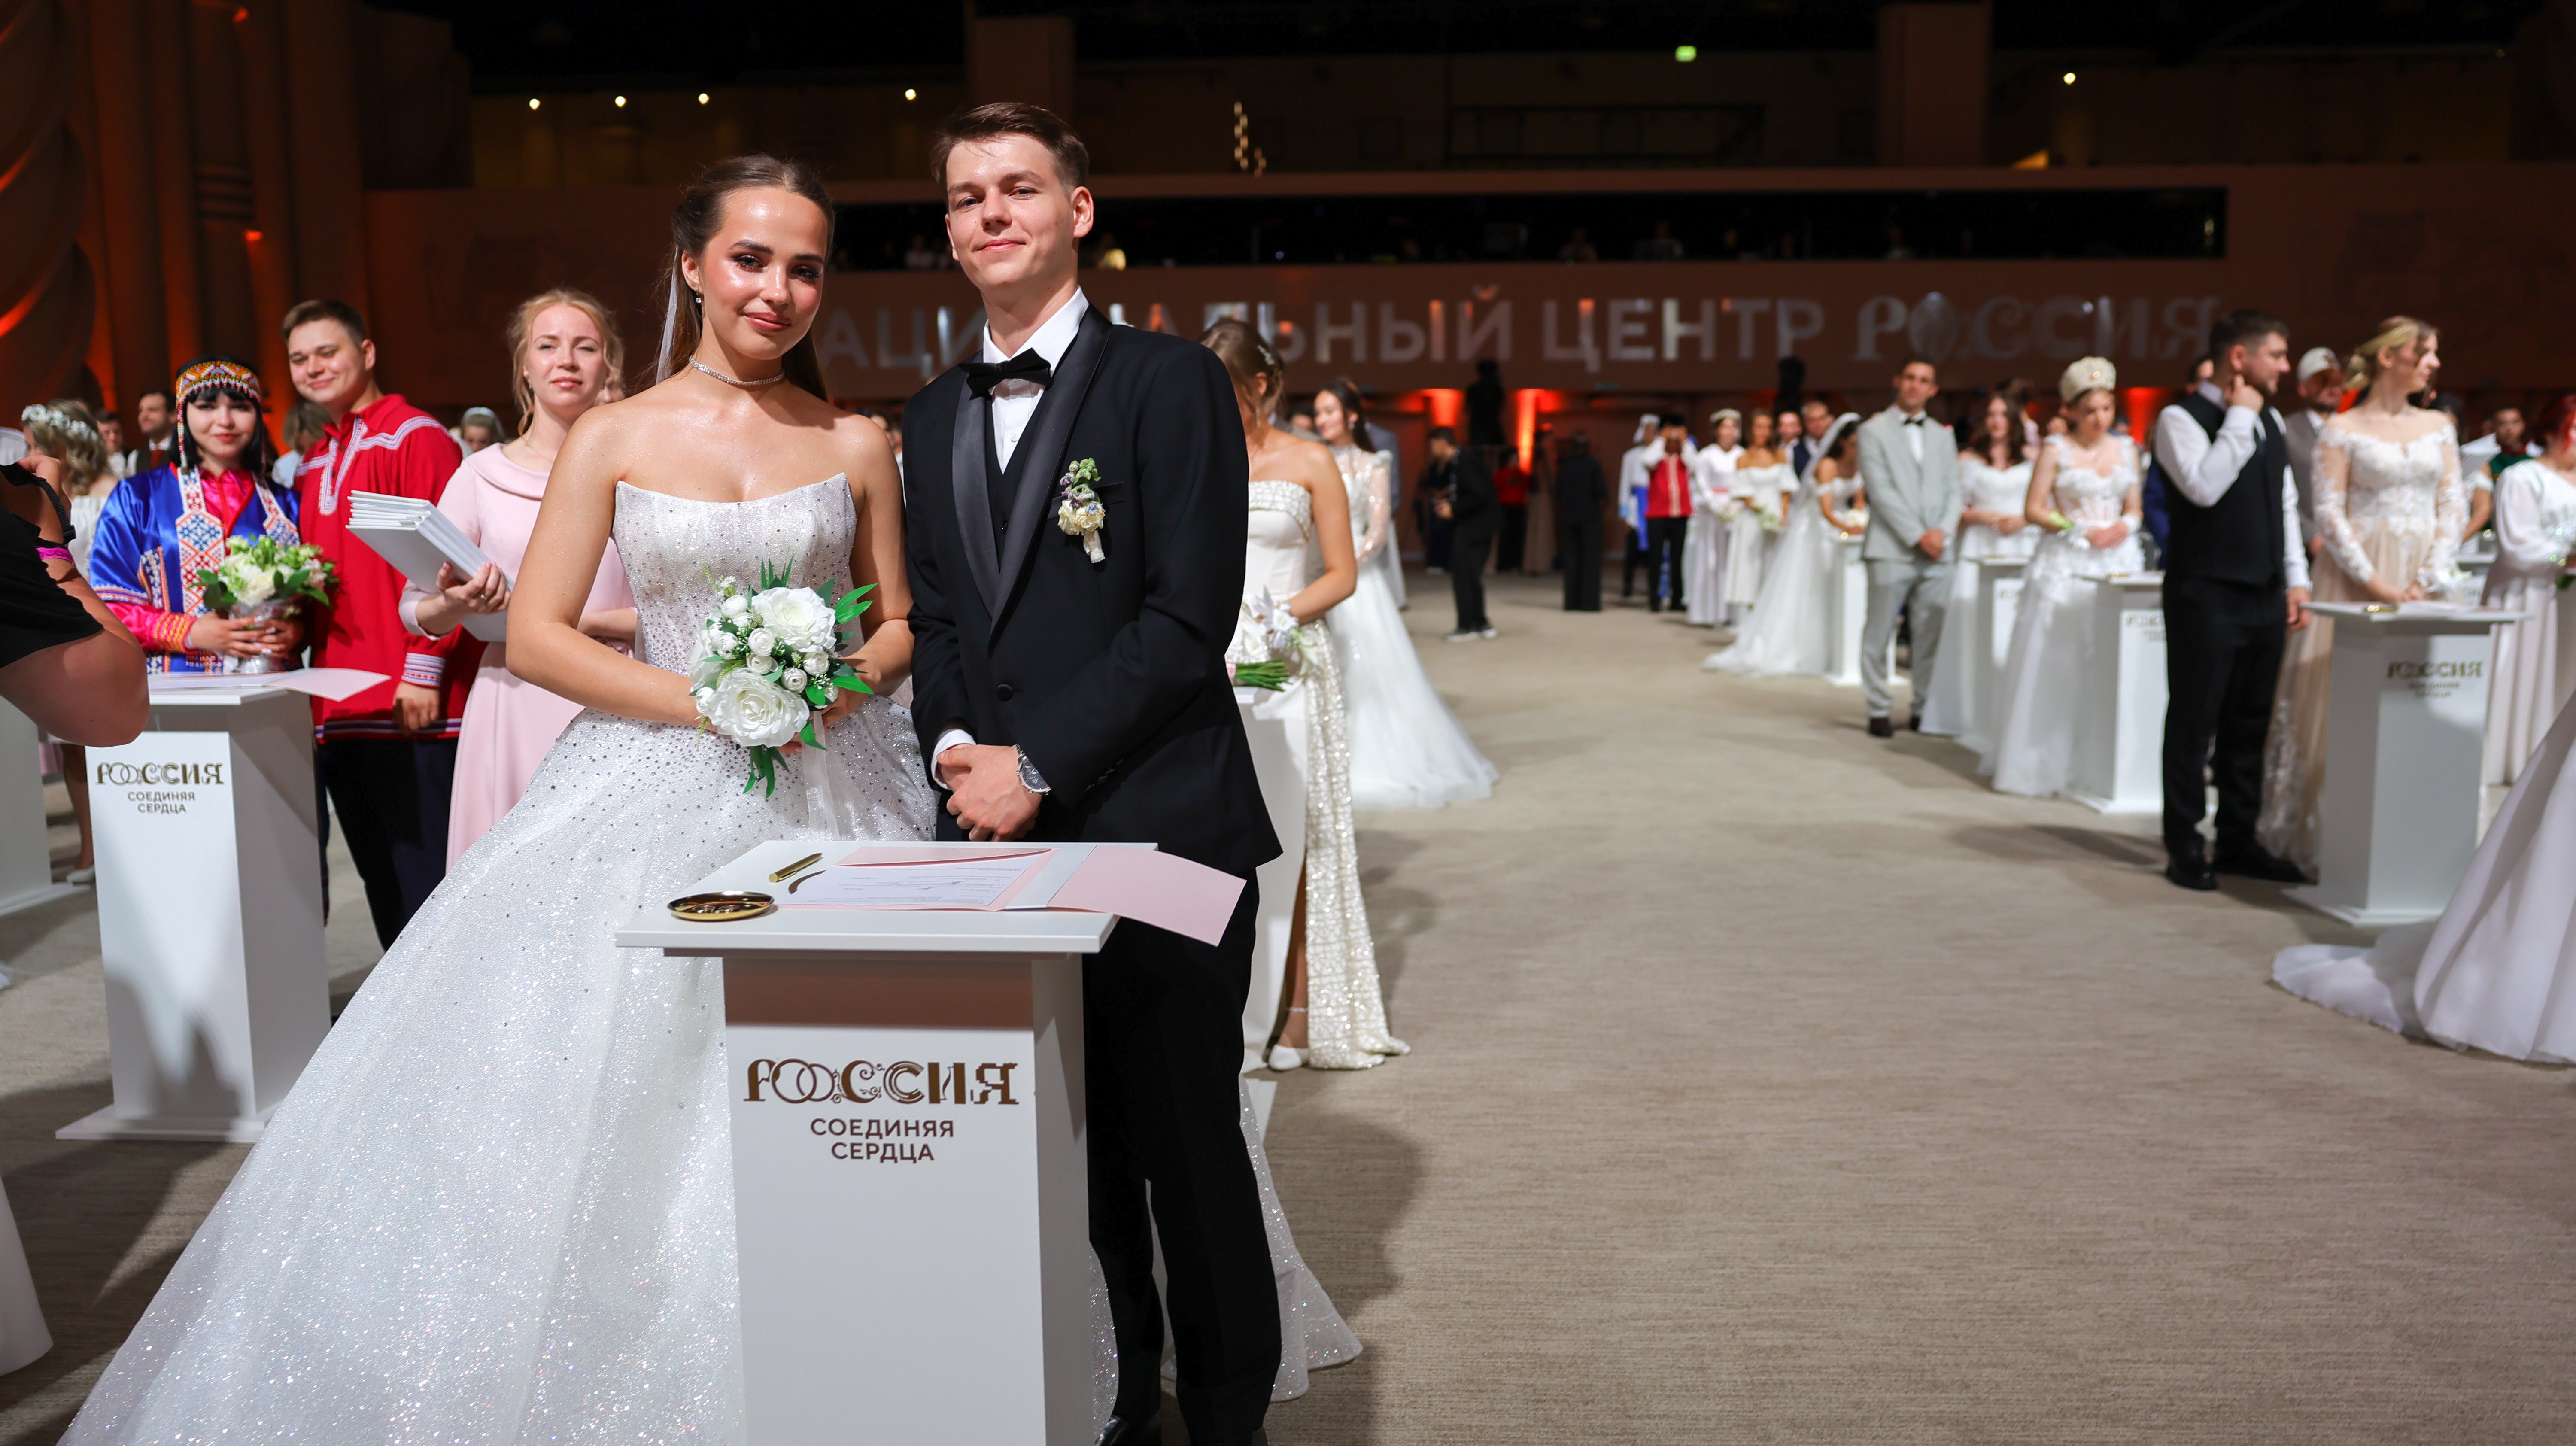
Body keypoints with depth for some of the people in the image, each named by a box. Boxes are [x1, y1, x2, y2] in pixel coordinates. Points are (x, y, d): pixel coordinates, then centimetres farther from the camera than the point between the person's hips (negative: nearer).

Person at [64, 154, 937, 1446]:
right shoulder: (612, 440, 3)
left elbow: (899, 621, 13)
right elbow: (537, 636, -1)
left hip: (828, 792, 1)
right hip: (651, 799, 0)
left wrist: (851, 678, -9)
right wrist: (703, 698, -13)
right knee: (594, 1101, -1)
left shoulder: (856, 446, 7)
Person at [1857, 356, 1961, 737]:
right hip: (1892, 550, -4)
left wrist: (1943, 531, -5)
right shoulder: (1874, 431, 3)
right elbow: (1881, 491, -6)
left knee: (1932, 637, 3)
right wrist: (1917, 535, -12)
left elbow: (1953, 491, 14)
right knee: (1879, 635, -1)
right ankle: (1878, 712, 5)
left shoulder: (1942, 437, 19)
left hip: (1937, 551, 4)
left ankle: (1926, 709, 11)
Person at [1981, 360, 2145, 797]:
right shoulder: (2055, 450, 0)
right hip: (2066, 566, -4)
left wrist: (2124, 527, -6)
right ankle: (2047, 764, 2)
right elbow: (2034, 509, -4)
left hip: (2117, 562, 4)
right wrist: (2080, 531, -13)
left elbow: (2134, 508, 16)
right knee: (2057, 662, -5)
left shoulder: (2126, 449, 12)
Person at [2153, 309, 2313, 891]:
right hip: (2206, 596, -7)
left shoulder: (2269, 419, 15)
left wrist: (2296, 580, 12)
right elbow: (2204, 486, -25)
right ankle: (2185, 849, 8)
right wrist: (2239, 419, -16)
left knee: (2249, 725, 12)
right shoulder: (2182, 419, -8)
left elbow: (2286, 504, 18)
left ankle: (2239, 842, 22)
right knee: (2193, 723, 0)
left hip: (2265, 597, 7)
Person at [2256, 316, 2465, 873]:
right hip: (2356, 581, -4)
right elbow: (2329, 514, -7)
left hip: (2422, 583, 4)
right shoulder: (2342, 430, -1)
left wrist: (2427, 580, -6)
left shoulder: (2437, 426, 12)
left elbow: (2453, 506, 6)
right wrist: (2373, 582, -15)